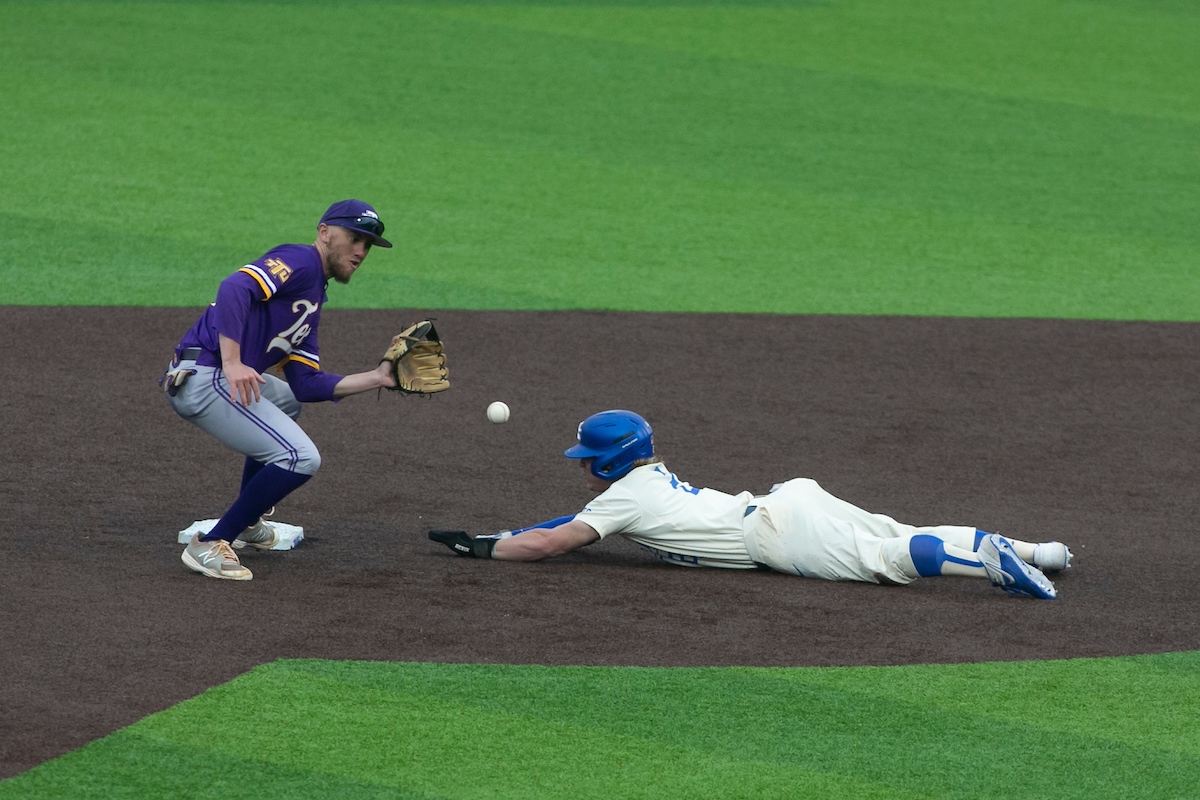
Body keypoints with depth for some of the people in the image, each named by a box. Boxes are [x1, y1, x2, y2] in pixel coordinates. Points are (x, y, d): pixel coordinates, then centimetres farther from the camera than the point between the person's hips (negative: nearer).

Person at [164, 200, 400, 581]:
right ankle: (210, 545, -10)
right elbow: (234, 288, -24)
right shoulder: (297, 261, -5)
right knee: (301, 457, -16)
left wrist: (376, 378, 14)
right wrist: (232, 363, -33)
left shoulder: (313, 300, 24)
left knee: (287, 398, 37)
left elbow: (306, 384, 18)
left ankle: (247, 523, 39)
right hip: (205, 377, -11)